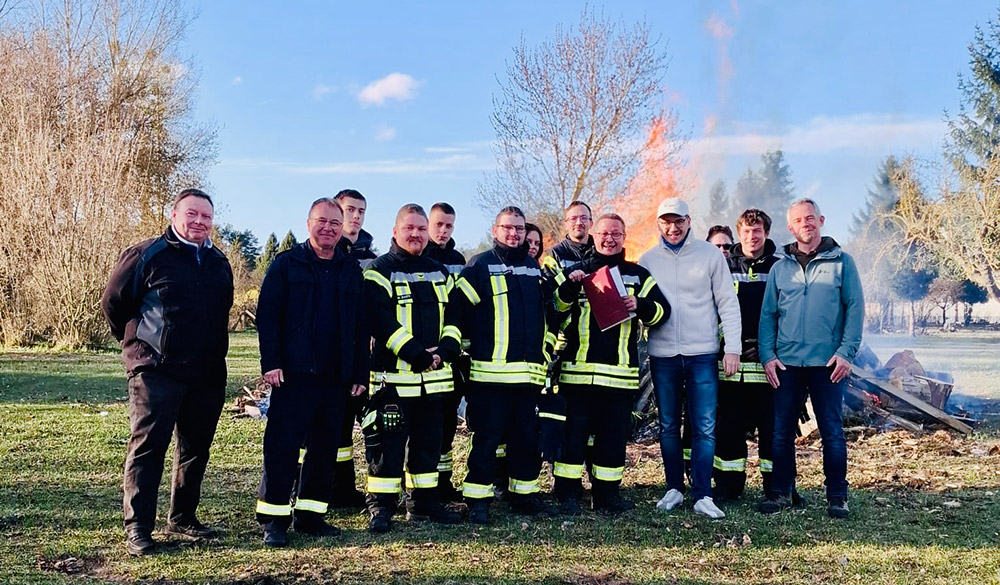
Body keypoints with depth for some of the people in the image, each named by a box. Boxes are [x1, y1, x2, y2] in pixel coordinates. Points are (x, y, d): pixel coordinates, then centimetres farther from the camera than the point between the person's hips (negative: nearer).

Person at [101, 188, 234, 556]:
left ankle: (182, 518, 24)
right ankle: (137, 528, 1)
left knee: (196, 447, 11)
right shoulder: (148, 255, -4)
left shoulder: (219, 263, 13)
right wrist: (135, 340, 11)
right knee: (148, 445, -5)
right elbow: (113, 301, 3)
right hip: (156, 370, -6)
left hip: (207, 374, 6)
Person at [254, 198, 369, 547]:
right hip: (293, 373, -4)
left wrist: (360, 373, 8)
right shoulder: (287, 264, 2)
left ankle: (309, 514, 19)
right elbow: (267, 315, -5)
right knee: (282, 445, -4)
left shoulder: (351, 271, 13)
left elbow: (361, 327, 13)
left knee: (324, 448, 9)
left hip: (336, 375, 5)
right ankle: (274, 519, 3)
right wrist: (271, 361, -13)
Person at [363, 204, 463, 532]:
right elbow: (381, 321, -13)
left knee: (429, 440, 12)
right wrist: (415, 354, -20)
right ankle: (381, 507, 8)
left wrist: (444, 350, -8)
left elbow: (453, 316, 11)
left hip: (435, 376, 6)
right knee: (389, 443, -2)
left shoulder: (440, 273, 16)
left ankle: (424, 502, 24)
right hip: (394, 375, -6)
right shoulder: (380, 271, -3)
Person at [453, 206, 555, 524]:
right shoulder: (479, 266, -2)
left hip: (529, 371, 6)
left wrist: (545, 351, 21)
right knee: (487, 436, -2)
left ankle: (524, 494, 23)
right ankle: (478, 499, 7)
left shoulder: (535, 268, 16)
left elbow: (548, 310, 26)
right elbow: (459, 309, -4)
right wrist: (466, 345, -6)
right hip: (490, 371, -5)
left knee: (527, 435, 11)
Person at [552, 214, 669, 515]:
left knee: (614, 434, 7)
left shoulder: (638, 275, 13)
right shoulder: (578, 271, 11)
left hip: (621, 372, 1)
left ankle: (607, 493, 19)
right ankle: (567, 494, 10)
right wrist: (569, 286, -15)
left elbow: (662, 310, 7)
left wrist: (640, 306, -14)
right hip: (578, 369, -1)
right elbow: (555, 308, 4)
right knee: (573, 431, 1)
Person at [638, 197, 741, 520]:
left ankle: (703, 495, 5)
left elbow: (728, 303, 0)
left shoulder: (710, 254, 1)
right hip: (663, 356, 2)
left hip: (703, 354, -2)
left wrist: (732, 347, -6)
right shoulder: (648, 260, 7)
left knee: (705, 427, -2)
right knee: (668, 426, 10)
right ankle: (674, 488, 23)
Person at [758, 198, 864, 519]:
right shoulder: (780, 268, 10)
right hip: (786, 362, 3)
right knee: (782, 431, 6)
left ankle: (837, 497, 12)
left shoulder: (841, 262, 3)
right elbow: (768, 314, 9)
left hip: (827, 362, -2)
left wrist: (846, 351, -10)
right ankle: (780, 492, 16)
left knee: (832, 431, 2)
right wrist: (767, 354, -2)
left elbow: (855, 308, -1)